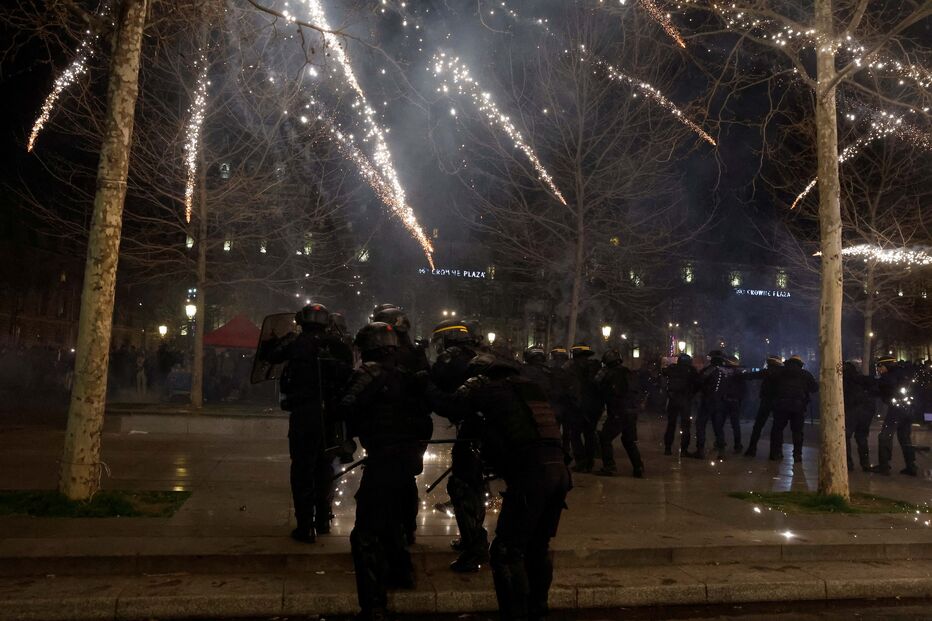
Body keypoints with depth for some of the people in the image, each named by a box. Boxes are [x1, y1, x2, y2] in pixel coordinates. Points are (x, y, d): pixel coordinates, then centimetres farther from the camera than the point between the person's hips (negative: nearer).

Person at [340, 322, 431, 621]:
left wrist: (357, 429, -4)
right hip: (410, 458, 8)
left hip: (385, 459, -8)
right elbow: (423, 411, 13)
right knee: (391, 518, 29)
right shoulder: (405, 375, 13)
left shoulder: (370, 372, -8)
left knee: (366, 535, -7)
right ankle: (401, 571, 46)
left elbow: (349, 406, -23)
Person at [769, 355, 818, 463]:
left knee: (777, 428, 9)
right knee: (797, 430, 8)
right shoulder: (805, 374, 9)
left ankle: (776, 453, 5)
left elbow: (773, 386, 14)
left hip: (781, 404, 0)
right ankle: (797, 455, 4)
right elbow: (815, 387, 10)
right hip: (799, 405, 0)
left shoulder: (780, 372, 10)